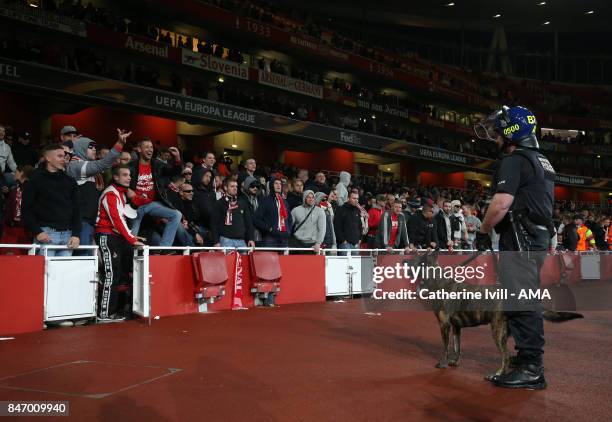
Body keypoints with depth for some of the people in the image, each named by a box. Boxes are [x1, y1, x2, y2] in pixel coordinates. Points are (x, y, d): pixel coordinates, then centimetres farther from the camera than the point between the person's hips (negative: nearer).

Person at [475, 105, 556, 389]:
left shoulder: (514, 161, -10)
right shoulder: (542, 162, 21)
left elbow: (501, 204, -21)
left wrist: (483, 232, -7)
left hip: (520, 238, -10)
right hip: (540, 237, 10)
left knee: (521, 302, -9)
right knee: (525, 300, 15)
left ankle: (531, 370, -7)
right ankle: (527, 358, 23)